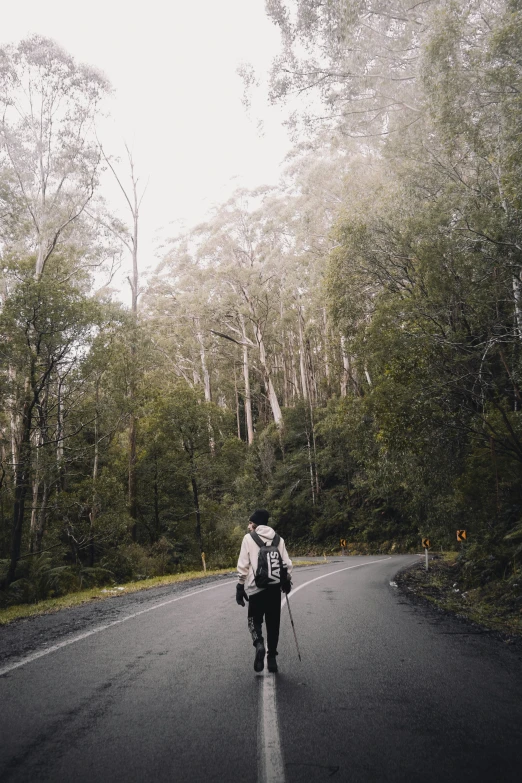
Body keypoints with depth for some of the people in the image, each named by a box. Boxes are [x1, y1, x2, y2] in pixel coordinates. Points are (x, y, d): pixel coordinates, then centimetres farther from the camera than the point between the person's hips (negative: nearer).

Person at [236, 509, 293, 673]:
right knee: (273, 623, 13)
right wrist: (287, 581, 18)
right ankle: (272, 657, 14)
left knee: (254, 619, 12)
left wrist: (240, 586, 0)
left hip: (256, 587, -3)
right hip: (274, 586, 3)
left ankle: (259, 644, -14)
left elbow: (243, 564, -6)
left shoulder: (249, 538, -3)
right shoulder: (277, 538, 7)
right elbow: (286, 563, 5)